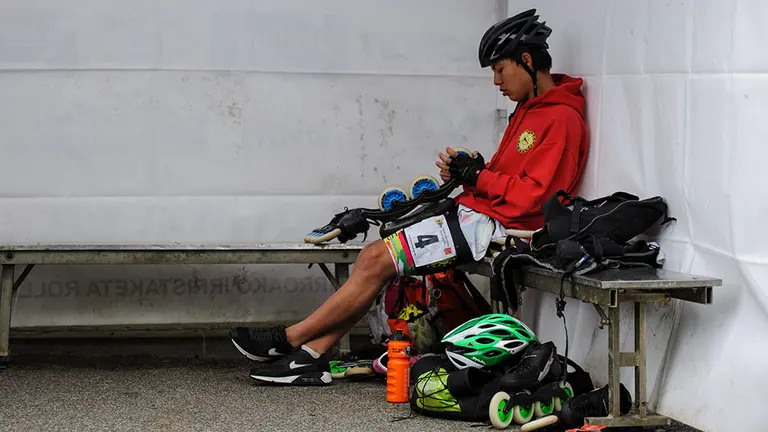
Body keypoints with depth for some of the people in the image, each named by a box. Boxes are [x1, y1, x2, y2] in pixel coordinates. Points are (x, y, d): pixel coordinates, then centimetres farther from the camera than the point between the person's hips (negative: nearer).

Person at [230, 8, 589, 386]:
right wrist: (461, 173, 1)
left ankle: (288, 339, -3)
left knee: (378, 260, -13)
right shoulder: (529, 108, 19)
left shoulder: (561, 118, -13)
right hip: (472, 213, 10)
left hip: (492, 224, -10)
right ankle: (311, 356, -4)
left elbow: (528, 195, -19)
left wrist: (476, 175, -14)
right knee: (373, 257, -2)